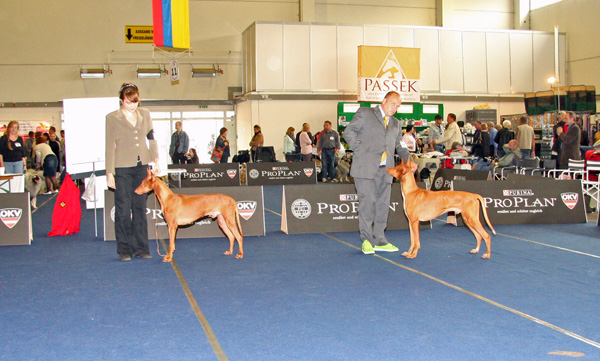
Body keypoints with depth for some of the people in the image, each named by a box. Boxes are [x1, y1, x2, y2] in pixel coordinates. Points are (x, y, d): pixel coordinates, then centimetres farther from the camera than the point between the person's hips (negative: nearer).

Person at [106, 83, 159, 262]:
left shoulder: (145, 114, 9)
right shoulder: (112, 118, -2)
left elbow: (151, 138, 15)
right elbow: (110, 146, -4)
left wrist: (156, 160, 6)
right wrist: (109, 173, -7)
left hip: (142, 166, 3)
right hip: (122, 168, -3)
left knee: (140, 208, 7)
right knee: (123, 209, 0)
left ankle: (141, 248, 14)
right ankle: (124, 249, 9)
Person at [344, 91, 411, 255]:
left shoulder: (395, 123, 23)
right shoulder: (365, 113, 6)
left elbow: (400, 145, 22)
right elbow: (349, 132, 1)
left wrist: (409, 161, 4)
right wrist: (360, 150, -8)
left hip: (385, 170, 6)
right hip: (366, 167, -6)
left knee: (383, 204, 6)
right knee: (367, 201, -9)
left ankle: (379, 240, 14)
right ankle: (366, 240, -3)